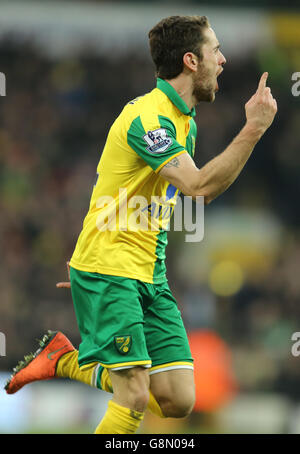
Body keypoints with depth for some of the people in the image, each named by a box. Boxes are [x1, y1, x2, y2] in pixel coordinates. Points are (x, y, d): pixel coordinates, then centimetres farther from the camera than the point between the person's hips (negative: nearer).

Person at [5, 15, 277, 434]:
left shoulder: (185, 121, 13)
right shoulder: (148, 116, -18)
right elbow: (198, 186, -29)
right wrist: (254, 129, -29)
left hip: (150, 275, 9)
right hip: (108, 273, -9)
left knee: (178, 400, 0)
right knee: (136, 397, -17)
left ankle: (66, 360, 19)